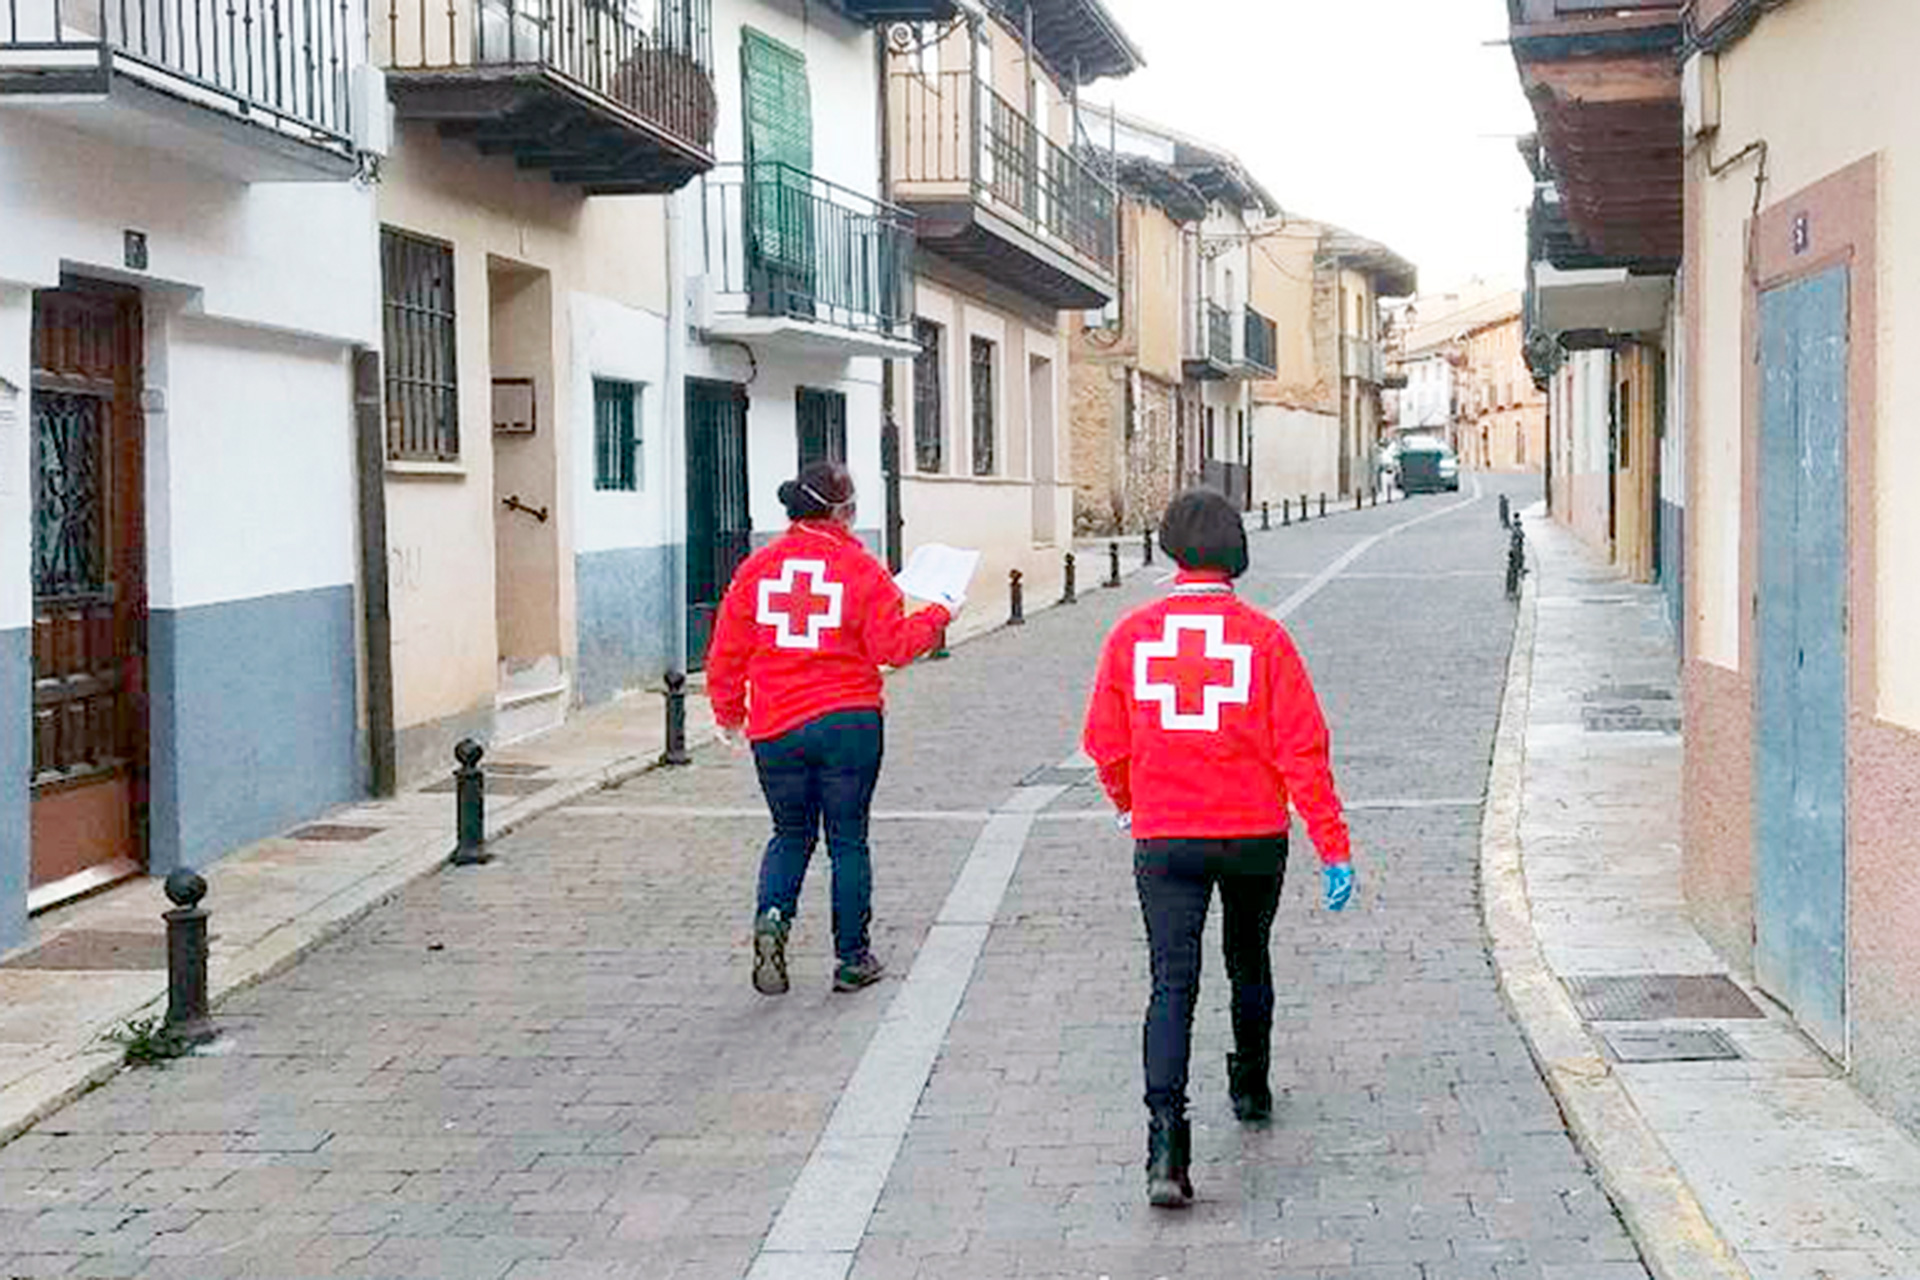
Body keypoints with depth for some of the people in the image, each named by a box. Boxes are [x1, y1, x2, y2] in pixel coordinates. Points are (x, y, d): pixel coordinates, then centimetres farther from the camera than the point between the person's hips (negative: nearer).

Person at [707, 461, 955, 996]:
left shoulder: (758, 566, 2)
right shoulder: (861, 569, -8)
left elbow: (727, 649, 5)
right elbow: (893, 646, -7)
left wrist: (729, 713, 17)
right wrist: (938, 616, 10)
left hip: (775, 728, 3)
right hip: (848, 722, -3)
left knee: (791, 834, 18)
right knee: (848, 840, 9)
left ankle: (772, 917, -8)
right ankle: (852, 957, 14)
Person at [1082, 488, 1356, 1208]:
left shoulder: (1133, 634, -4)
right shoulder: (1263, 637, -8)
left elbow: (1105, 743, 4)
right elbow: (1302, 749, -9)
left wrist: (1129, 803, 24)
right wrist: (1333, 847, -5)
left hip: (1163, 839, 0)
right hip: (1255, 836, 1)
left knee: (1172, 983, -3)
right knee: (1249, 962, 24)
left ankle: (1167, 1143, -19)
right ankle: (1251, 1089, 42)